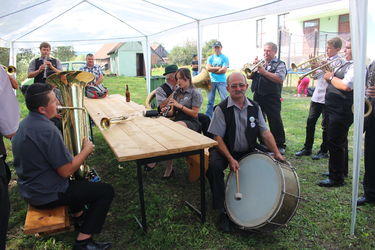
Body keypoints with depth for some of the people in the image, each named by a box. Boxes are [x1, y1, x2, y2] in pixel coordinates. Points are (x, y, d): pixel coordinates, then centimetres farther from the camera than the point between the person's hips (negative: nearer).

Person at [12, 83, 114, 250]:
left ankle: (78, 216, 38)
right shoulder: (47, 130, -29)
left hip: (28, 189, 10)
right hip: (46, 196, -10)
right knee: (106, 191, -5)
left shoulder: (24, 124, 2)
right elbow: (66, 171, -26)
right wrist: (86, 150, -12)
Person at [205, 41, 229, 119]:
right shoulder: (210, 58, 10)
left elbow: (224, 70, -9)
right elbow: (208, 68, -3)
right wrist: (218, 68, -8)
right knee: (210, 100, 7)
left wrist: (213, 70, -4)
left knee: (224, 99, -6)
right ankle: (208, 117, 14)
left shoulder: (225, 58, 1)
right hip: (212, 81, 3)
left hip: (222, 81, -3)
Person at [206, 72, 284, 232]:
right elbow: (217, 137, -14)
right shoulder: (222, 109, -11)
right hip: (226, 151, -3)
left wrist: (276, 153, -12)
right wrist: (230, 159, -21)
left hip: (248, 152, 4)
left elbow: (265, 132, 1)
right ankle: (221, 211, -18)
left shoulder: (254, 107, 2)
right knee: (213, 165, -32)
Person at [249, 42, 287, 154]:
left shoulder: (280, 64, 0)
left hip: (272, 98, -6)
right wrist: (254, 65, -4)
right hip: (258, 96, 6)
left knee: (275, 122, -4)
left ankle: (280, 145, 8)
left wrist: (264, 72, -17)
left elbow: (280, 79, -17)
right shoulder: (260, 63, 17)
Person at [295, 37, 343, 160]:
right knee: (310, 122, 7)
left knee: (326, 125, 3)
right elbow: (315, 76, 16)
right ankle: (307, 148, 18)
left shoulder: (338, 62, -5)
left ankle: (324, 151, 15)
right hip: (317, 96, 7)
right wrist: (313, 66, 0)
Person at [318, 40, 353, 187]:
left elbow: (346, 85, -29)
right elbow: (336, 81, 19)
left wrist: (331, 77, -14)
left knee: (335, 143, -7)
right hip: (336, 109, 11)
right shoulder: (346, 64, 16)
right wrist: (328, 72, 4)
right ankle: (341, 171, 36)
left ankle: (336, 178, 2)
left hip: (342, 111, -11)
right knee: (340, 142, 21)